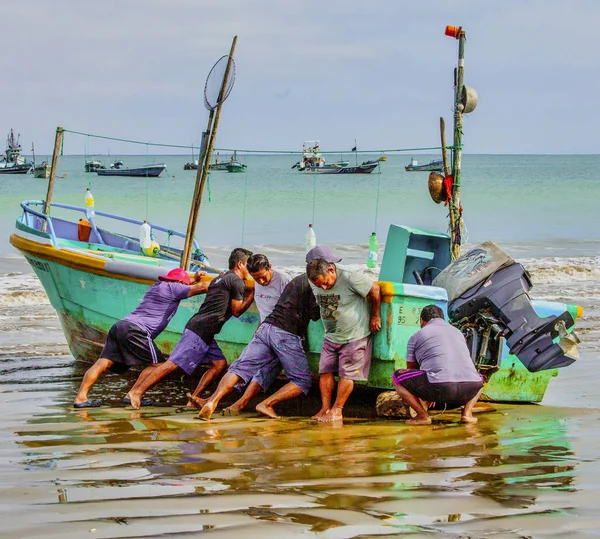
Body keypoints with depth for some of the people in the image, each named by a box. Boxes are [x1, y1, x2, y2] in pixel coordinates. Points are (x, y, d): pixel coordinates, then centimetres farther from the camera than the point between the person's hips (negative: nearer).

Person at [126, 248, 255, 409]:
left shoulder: (220, 278, 24)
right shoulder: (237, 281, -5)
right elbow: (237, 310, -4)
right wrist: (252, 294, 4)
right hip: (200, 330, -10)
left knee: (219, 363, 5)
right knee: (174, 363, -13)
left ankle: (193, 400, 1)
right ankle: (137, 391, -15)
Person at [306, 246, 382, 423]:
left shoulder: (351, 278, -23)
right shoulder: (315, 284, -4)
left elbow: (375, 290, -11)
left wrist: (375, 316, -4)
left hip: (355, 335, -6)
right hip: (331, 336, 6)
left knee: (346, 374, -4)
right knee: (325, 371, -1)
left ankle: (337, 410, 3)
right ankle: (325, 408, 4)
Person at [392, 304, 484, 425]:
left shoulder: (416, 337, 17)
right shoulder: (458, 333, 31)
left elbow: (411, 370, 30)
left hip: (439, 387, -4)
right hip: (468, 390, 4)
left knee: (397, 377, 15)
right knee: (479, 379, 39)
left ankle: (423, 415, 5)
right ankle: (467, 412, 13)